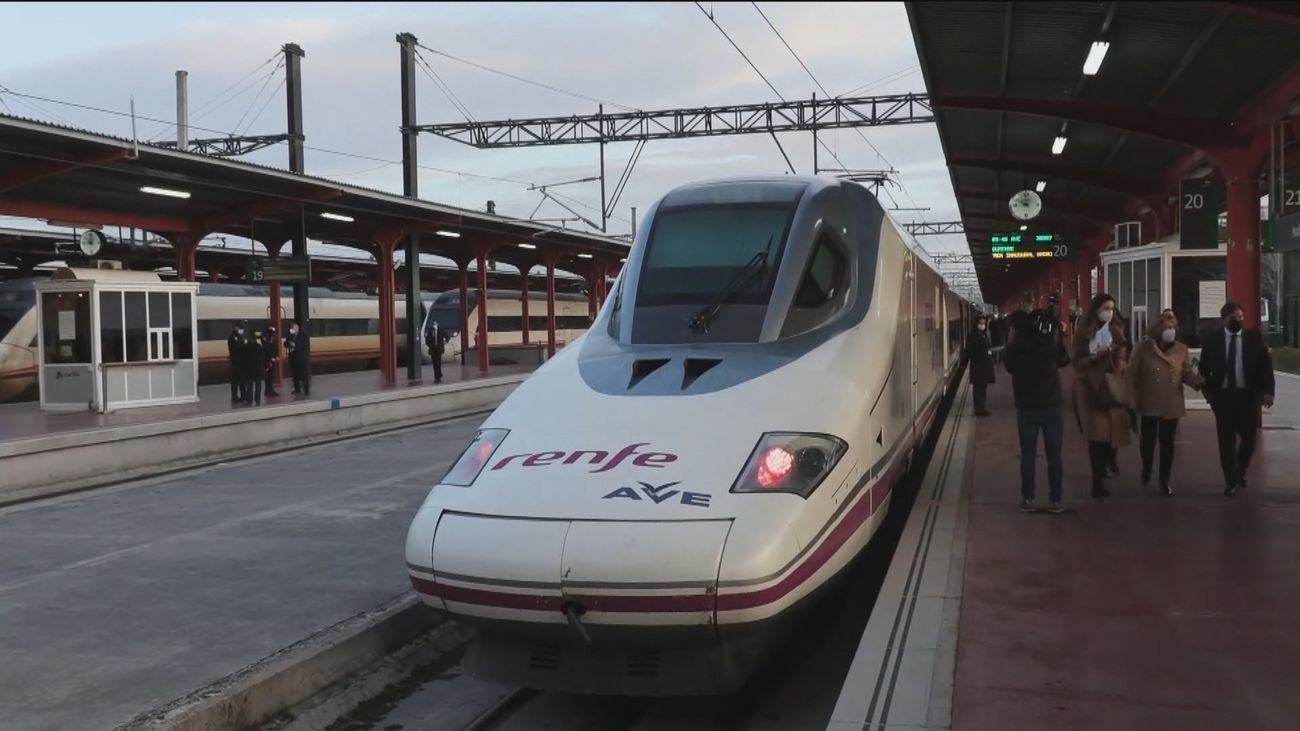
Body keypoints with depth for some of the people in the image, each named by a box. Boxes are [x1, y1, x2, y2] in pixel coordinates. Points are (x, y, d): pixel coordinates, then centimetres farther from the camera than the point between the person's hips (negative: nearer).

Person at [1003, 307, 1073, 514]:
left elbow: (1008, 366, 11)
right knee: (1054, 456, 6)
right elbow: (1065, 359, 10)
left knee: (1027, 455, 7)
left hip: (1026, 408, 0)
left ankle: (1027, 500, 9)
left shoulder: (1016, 346, -8)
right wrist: (1059, 334, 16)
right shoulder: (1052, 341, -8)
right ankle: (1055, 501, 8)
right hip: (1052, 406, 0)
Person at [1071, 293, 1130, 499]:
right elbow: (1076, 361, -4)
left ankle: (1101, 473, 10)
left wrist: (1118, 375, -10)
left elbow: (1122, 357, 8)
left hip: (1113, 387, 4)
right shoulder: (1083, 332, -1)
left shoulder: (1117, 330, 11)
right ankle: (1098, 482, -4)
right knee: (1097, 436, -9)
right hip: (1090, 388, -3)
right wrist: (1096, 356, -20)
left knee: (1110, 434, -3)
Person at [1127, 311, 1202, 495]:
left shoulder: (1181, 350, 0)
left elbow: (1187, 374, -1)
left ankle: (1164, 480, 17)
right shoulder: (1143, 348, -6)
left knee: (1167, 442, 6)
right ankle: (1146, 469, 39)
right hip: (1149, 404, -1)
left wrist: (1200, 382, -22)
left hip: (1172, 405, 1)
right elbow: (1132, 374, -3)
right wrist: (1134, 399, -7)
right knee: (1148, 439, 12)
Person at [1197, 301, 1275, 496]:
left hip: (1248, 395, 1)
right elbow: (1204, 367, 6)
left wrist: (1267, 391, -8)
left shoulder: (1254, 338, 1)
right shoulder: (1212, 339, 0)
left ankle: (1240, 473, 31)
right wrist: (1207, 391, -1)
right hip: (1223, 395, -1)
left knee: (1249, 438, 5)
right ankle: (1232, 481, 9)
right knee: (1227, 441, 2)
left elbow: (1266, 365, 1)